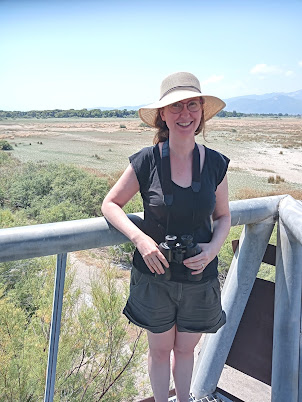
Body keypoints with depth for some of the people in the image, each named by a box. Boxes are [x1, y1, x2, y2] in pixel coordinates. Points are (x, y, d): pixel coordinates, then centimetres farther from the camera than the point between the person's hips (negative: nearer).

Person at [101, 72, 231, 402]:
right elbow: (110, 204, -5)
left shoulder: (215, 163, -6)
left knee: (185, 348, 23)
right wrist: (140, 238, -22)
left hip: (199, 278, 2)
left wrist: (213, 247, -15)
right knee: (160, 349, 18)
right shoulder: (146, 161, -14)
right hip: (154, 276, -2)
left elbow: (223, 216, 5)